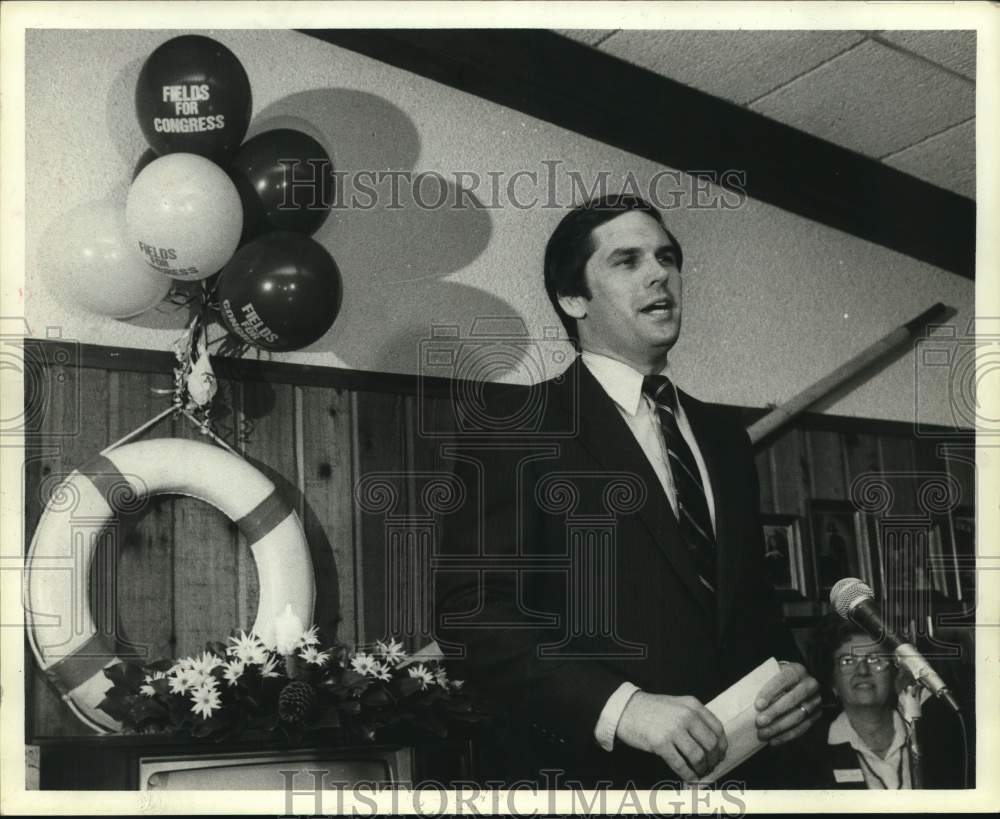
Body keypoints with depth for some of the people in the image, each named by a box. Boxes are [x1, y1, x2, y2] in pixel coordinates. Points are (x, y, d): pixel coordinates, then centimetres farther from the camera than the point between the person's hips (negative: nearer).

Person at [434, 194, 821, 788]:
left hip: (731, 766, 6)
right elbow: (470, 610, -17)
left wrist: (791, 672, -3)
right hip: (585, 768, -6)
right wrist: (619, 707, -26)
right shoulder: (513, 423, -8)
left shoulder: (724, 437, 12)